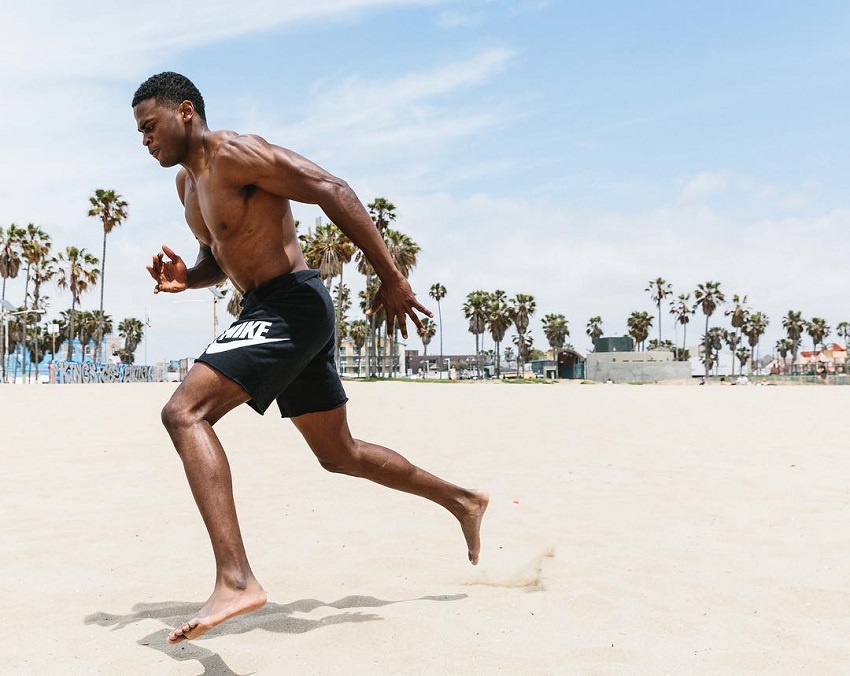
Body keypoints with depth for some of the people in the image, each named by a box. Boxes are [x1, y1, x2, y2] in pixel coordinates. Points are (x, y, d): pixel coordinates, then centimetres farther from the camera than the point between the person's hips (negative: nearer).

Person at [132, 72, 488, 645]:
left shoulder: (235, 154, -11)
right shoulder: (187, 182, 18)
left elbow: (333, 191, -18)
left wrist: (392, 279, -21)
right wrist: (184, 278, 5)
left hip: (292, 306, -10)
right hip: (269, 313, 10)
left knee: (184, 412, -22)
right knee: (340, 454, 18)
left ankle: (236, 580, -29)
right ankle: (463, 501, 34)